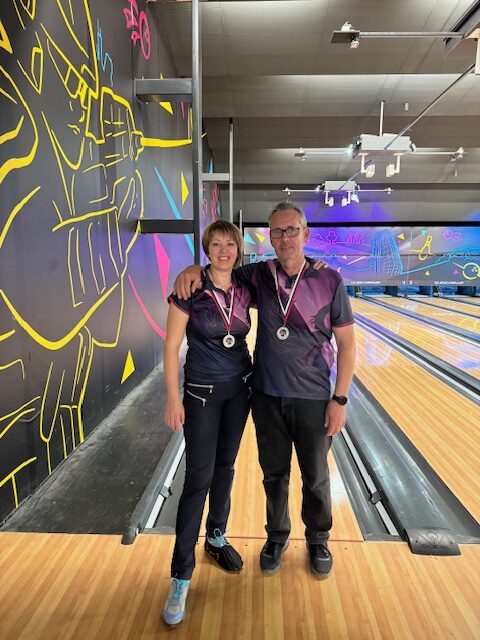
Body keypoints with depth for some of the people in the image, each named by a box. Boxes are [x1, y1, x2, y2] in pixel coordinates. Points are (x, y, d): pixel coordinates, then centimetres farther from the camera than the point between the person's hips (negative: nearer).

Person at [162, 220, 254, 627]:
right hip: (202, 392, -4)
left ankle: (217, 537, 39)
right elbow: (171, 346, -12)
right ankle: (181, 578, 10)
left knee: (226, 466, 17)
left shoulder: (244, 290, -2)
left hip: (240, 387, 5)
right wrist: (173, 398, -14)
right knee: (199, 477, -3)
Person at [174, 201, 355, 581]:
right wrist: (194, 269, -13)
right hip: (267, 396, 2)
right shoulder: (259, 275, -3)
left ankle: (318, 541, 42)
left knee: (315, 476, 17)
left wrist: (340, 399, -9)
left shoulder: (329, 281, -10)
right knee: (274, 473, 18)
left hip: (313, 399, -1)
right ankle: (277, 536, 43)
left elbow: (346, 343, -6)